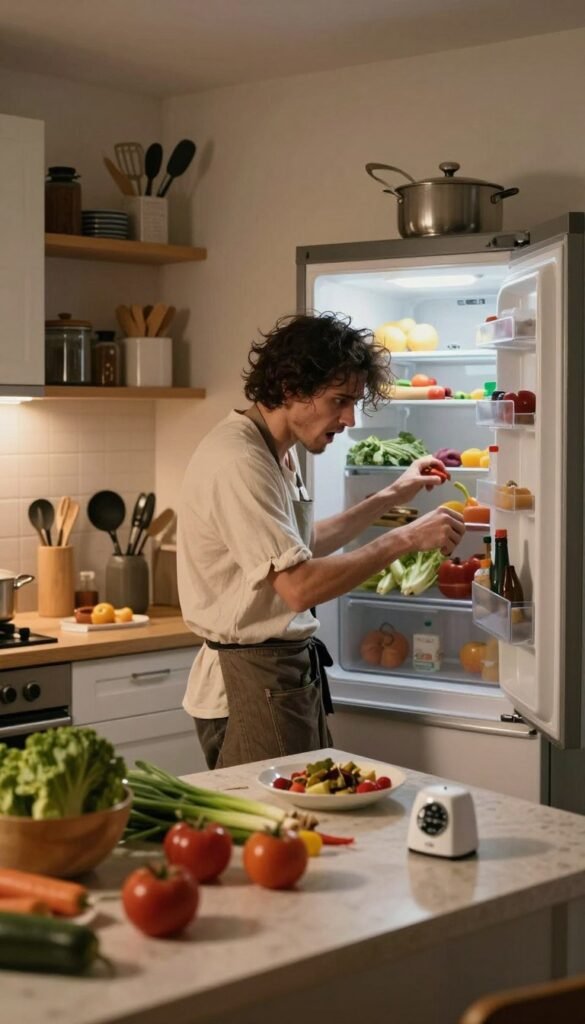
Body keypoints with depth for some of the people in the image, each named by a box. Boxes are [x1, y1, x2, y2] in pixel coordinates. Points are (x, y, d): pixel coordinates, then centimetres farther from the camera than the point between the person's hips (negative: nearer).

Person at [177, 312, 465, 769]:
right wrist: (404, 539, -21)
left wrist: (389, 497, 20)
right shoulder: (238, 461, -21)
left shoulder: (277, 452, 12)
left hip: (292, 671, 10)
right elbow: (298, 586, -27)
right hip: (253, 678, -10)